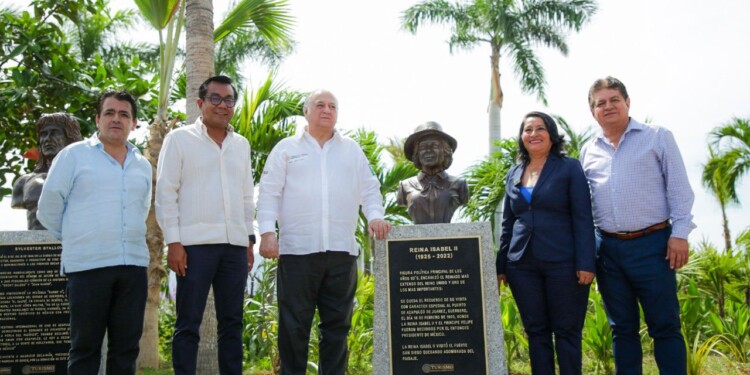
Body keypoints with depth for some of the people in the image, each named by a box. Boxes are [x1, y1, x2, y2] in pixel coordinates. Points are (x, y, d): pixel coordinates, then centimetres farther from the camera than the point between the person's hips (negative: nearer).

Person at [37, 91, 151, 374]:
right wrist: (75, 238, 10)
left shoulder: (143, 165, 14)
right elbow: (49, 207, 3)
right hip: (88, 264, -4)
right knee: (85, 345, 3)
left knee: (127, 345, 8)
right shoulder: (73, 154, 1)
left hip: (134, 264, 4)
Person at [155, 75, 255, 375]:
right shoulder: (179, 139, 3)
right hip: (195, 244, -4)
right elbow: (166, 193, -1)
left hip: (235, 244, 4)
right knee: (188, 324, 0)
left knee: (232, 322, 7)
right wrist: (173, 242, -8)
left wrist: (249, 239, 13)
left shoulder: (241, 145, 16)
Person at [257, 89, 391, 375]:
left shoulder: (352, 150, 19)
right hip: (298, 248, -2)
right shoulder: (287, 148, 10)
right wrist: (267, 231, -8)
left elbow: (369, 189, 14)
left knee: (337, 324, 7)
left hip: (342, 250, 3)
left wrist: (375, 216, -5)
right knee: (294, 324, 1)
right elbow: (269, 192, 4)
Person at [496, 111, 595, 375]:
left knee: (566, 332, 2)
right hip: (522, 266, 4)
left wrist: (586, 263, -13)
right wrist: (500, 266, 11)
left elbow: (583, 219, -5)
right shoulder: (513, 175, 14)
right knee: (536, 332, 8)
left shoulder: (569, 168, 1)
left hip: (563, 263, -4)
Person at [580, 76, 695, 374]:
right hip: (608, 248, 4)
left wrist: (679, 234, -11)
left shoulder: (658, 137, 2)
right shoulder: (589, 151, 12)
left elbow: (679, 190, -2)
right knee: (622, 328, 12)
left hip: (651, 244, -3)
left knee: (665, 326, 0)